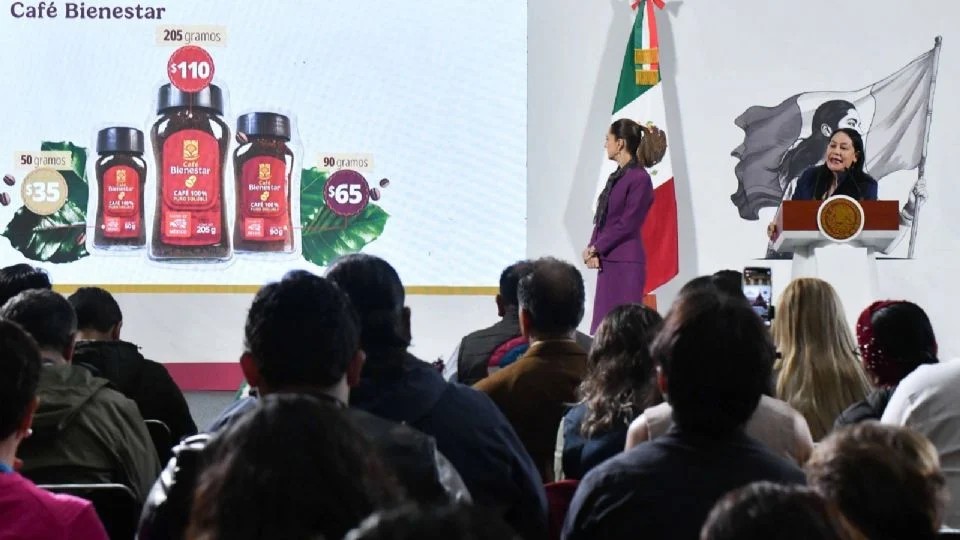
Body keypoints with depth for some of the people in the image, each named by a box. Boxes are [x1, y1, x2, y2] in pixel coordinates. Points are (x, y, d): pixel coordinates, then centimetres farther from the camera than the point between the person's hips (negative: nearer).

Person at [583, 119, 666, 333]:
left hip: (626, 263, -8)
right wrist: (592, 248, -2)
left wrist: (595, 248, -8)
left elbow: (626, 224, -15)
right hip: (608, 261, 8)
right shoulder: (617, 176, 13)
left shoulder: (639, 178, -12)